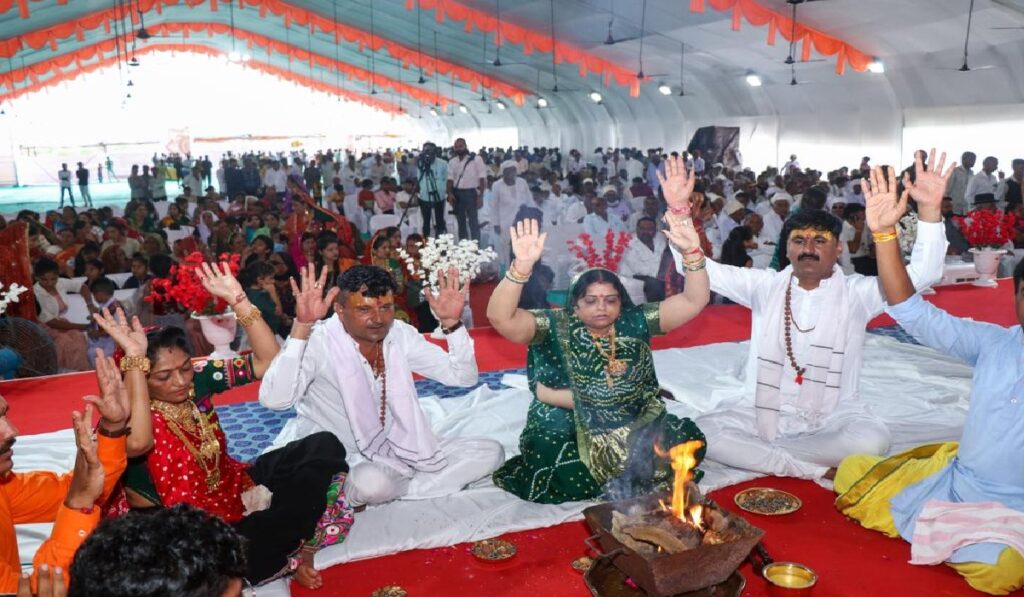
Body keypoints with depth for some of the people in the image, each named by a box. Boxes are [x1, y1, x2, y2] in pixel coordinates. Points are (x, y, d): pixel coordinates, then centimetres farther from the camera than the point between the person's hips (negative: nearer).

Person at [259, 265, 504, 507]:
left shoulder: (400, 334, -4)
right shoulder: (318, 341, -19)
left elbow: (463, 376, -4)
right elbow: (274, 400, -35)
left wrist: (451, 323, -20)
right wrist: (302, 326, -40)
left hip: (399, 448, 6)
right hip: (348, 455, -6)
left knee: (491, 451, -5)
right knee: (371, 482, -40)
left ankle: (394, 490, -9)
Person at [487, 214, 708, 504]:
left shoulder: (636, 322, -2)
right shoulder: (555, 327, -10)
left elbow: (694, 301, -6)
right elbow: (500, 317, -25)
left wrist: (692, 252, -23)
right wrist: (522, 265, -39)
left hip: (635, 427, 4)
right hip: (567, 430, -3)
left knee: (690, 442, -11)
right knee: (575, 480, -28)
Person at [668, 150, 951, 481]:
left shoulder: (856, 292, 1)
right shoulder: (766, 286, 3)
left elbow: (921, 273, -11)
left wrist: (929, 210, -26)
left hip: (831, 419, 0)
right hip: (761, 412, 1)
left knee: (872, 440, -32)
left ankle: (760, 453, -17)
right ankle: (815, 470, -19)